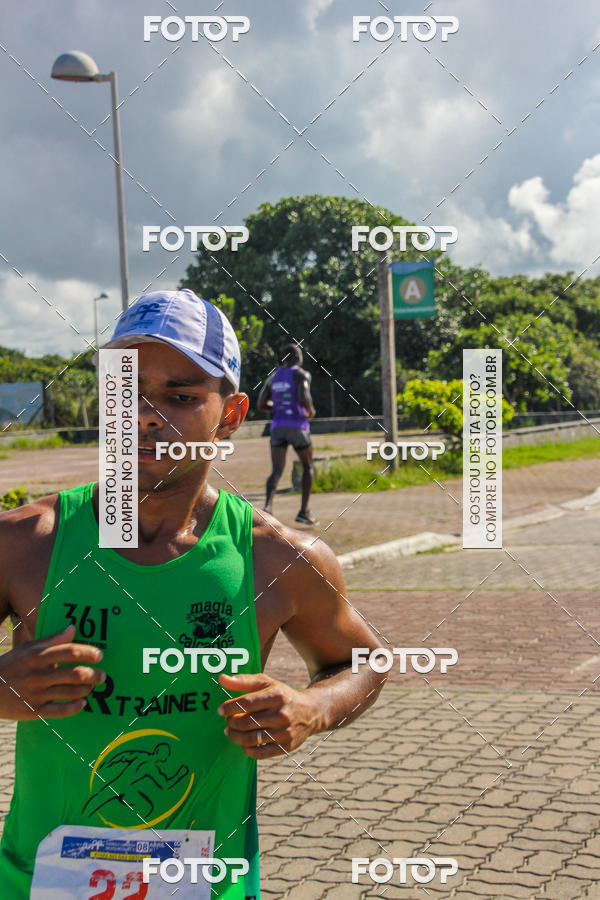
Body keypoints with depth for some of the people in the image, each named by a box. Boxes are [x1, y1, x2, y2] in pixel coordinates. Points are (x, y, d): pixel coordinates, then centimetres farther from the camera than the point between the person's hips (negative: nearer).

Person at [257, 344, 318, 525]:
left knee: (277, 472, -3)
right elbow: (304, 398, -22)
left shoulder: (273, 376, 14)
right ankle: (304, 512, 11)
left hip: (277, 427, 4)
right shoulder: (302, 374, -4)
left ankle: (268, 506, -31)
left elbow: (261, 405, 12)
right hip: (297, 427, -4)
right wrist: (311, 410, 0)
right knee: (308, 466, 16)